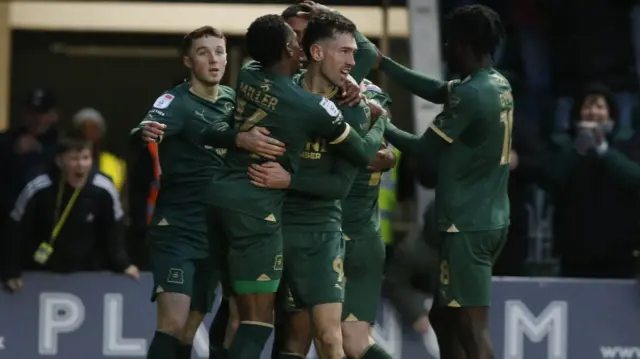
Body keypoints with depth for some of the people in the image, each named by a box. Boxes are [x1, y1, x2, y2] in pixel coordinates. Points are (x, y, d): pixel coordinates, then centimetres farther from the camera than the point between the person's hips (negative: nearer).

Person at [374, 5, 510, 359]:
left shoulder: (470, 95, -18)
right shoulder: (499, 86, 9)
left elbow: (425, 149, -8)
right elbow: (437, 91, 21)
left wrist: (383, 126, 8)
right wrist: (383, 63, 21)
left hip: (467, 225, -10)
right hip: (492, 220, 10)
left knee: (471, 327, -11)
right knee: (444, 316, 18)